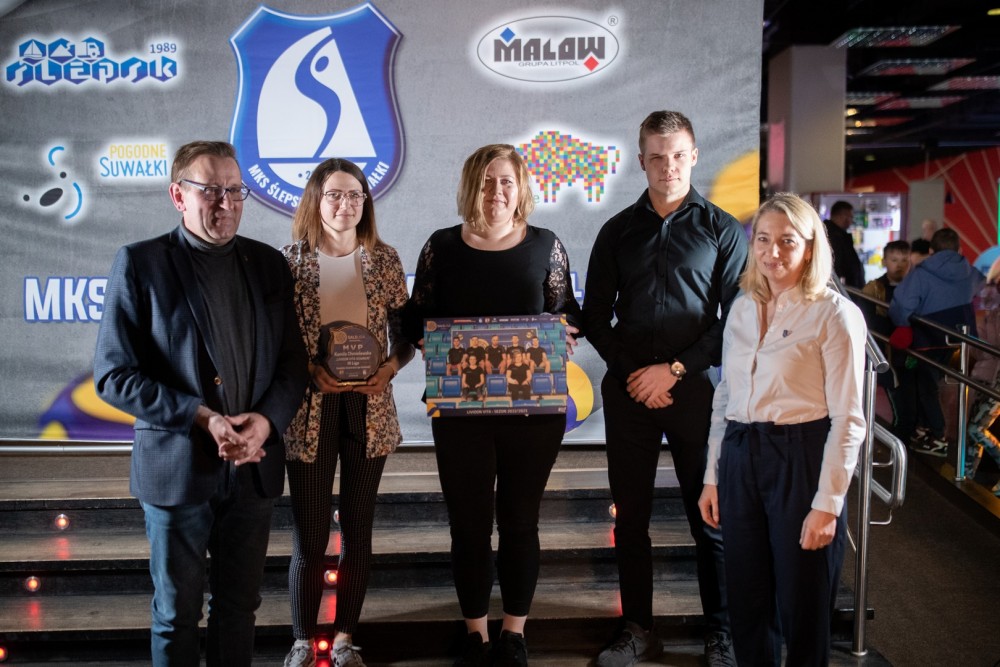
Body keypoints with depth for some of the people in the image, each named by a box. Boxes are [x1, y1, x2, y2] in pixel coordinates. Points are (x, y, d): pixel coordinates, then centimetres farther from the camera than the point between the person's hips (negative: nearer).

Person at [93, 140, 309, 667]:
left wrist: (266, 420, -12)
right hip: (178, 466, -3)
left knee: (238, 605, 17)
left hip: (255, 464, 3)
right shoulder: (140, 263, -6)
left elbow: (293, 361, 7)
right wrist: (203, 418, -17)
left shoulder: (268, 263, 6)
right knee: (177, 614, 12)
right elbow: (113, 374, -9)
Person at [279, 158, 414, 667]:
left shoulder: (384, 260, 2)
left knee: (358, 531, 11)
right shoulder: (291, 260, -3)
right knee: (309, 538, 2)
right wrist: (311, 371, -17)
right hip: (310, 410, -2)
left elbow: (404, 332, 7)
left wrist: (391, 366, -12)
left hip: (369, 406, 2)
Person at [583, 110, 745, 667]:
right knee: (631, 518, 9)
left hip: (697, 390, -2)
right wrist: (633, 373, -4)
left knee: (711, 519, 4)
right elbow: (595, 317, 8)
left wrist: (674, 370, -11)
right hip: (629, 391, 3)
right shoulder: (619, 231, 8)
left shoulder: (723, 230, 1)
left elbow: (736, 322, -3)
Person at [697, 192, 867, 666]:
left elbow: (848, 419, -10)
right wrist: (712, 477, 11)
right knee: (746, 600, 14)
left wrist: (827, 504, -14)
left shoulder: (834, 315, -7)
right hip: (740, 459, 5)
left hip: (801, 461, -5)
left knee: (802, 605, 8)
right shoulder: (741, 310, 10)